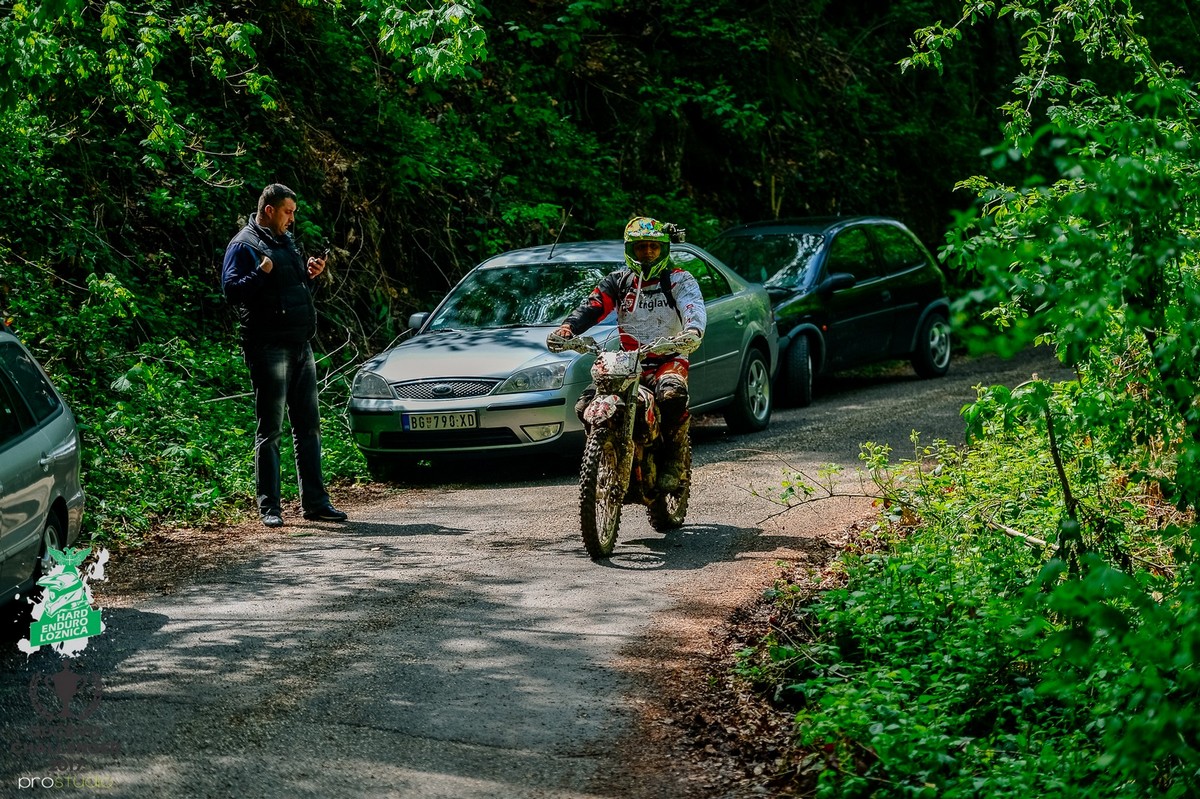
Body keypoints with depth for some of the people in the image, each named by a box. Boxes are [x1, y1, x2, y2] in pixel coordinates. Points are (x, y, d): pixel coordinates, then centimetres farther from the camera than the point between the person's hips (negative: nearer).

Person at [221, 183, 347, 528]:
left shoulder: (285, 241, 19)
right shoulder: (244, 245, -6)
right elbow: (231, 289, -16)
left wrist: (309, 274, 12)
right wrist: (261, 273, -29)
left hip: (301, 345, 8)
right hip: (269, 348, -8)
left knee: (308, 425, 9)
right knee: (270, 430, -5)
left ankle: (315, 501, 14)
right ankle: (269, 507, -1)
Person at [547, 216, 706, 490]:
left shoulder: (679, 280, 1)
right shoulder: (619, 281, 10)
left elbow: (695, 308, -19)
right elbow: (591, 307, -4)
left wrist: (693, 332, -44)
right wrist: (565, 330, -25)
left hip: (669, 358, -3)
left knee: (672, 395, -38)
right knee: (586, 406, -17)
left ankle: (676, 459, -16)